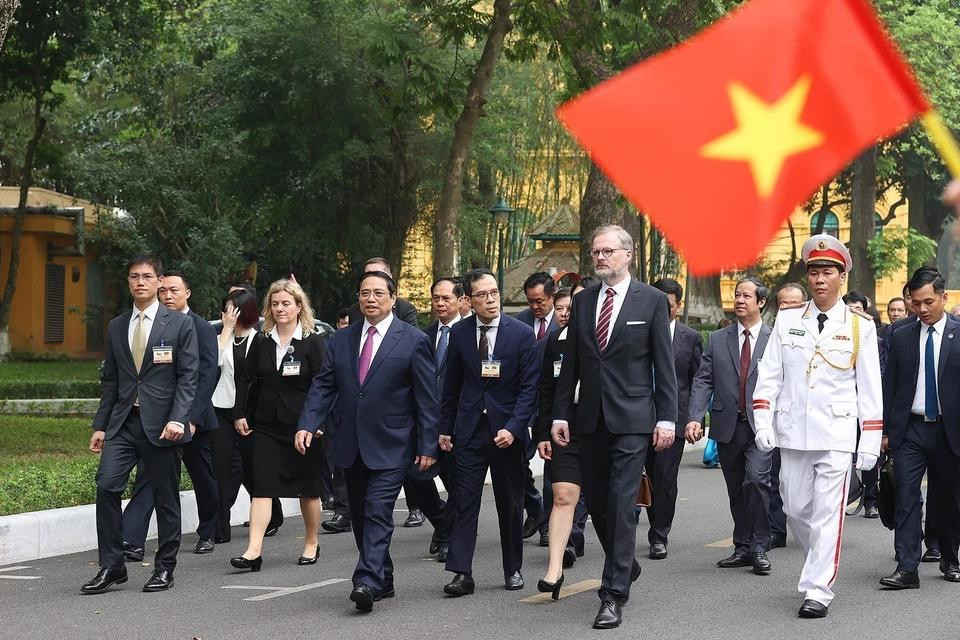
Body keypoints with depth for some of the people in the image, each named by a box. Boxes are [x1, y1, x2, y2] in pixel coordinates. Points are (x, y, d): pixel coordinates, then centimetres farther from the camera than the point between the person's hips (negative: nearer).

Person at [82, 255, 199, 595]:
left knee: (165, 496, 4)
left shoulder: (180, 324, 1)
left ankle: (165, 568, 17)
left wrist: (177, 419, -17)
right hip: (123, 422, 3)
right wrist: (100, 425, 8)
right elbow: (109, 381, 15)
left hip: (160, 423, -3)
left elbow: (187, 378, -4)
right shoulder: (116, 327, 13)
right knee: (106, 486, -11)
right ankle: (111, 567, -2)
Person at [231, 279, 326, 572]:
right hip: (266, 425, 3)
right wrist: (240, 413, 3)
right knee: (261, 487, -7)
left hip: (302, 426, -3)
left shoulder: (312, 342, -4)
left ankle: (311, 543, 27)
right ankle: (254, 551, -13)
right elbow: (245, 378, 11)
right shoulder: (261, 341, 6)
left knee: (308, 487, 9)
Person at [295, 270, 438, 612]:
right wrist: (307, 425, -6)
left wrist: (428, 445, -7)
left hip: (390, 446, -5)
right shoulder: (341, 340, 10)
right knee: (360, 517, 11)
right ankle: (383, 580, 23)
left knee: (378, 513, -14)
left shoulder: (414, 340, -3)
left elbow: (427, 398, -3)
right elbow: (323, 386, 8)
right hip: (350, 446, 5)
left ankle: (367, 582, -21)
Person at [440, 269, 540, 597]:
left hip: (507, 430, -1)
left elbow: (529, 387, -6)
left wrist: (513, 428, -16)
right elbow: (451, 385, 10)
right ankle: (461, 573, -6)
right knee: (465, 502, -5)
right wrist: (445, 428, 8)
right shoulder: (459, 333, 3)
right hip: (469, 430, 1)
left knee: (510, 504, 8)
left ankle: (513, 570, 21)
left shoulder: (522, 334, -4)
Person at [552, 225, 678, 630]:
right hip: (590, 418, 5)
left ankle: (614, 595, -8)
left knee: (621, 504, -9)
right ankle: (625, 568, 32)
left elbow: (664, 364, -2)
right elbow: (570, 364, 12)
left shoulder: (651, 300, -1)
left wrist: (667, 417, -7)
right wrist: (560, 414, 7)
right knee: (596, 502, 10)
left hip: (632, 418, -5)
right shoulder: (582, 302, 11)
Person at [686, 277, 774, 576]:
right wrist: (695, 417, -9)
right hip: (728, 425, 3)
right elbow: (703, 381, 4)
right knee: (736, 490, 10)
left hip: (761, 426, -3)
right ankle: (743, 548, 21)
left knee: (756, 480, -19)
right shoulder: (718, 340, 10)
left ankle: (759, 548, -8)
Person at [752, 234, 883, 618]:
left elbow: (869, 389, 1)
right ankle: (822, 565, 33)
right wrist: (763, 423, -3)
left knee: (827, 513, -7)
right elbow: (769, 374, 6)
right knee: (795, 509, 10)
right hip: (793, 432, 3)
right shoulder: (786, 321, 6)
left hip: (837, 435, -3)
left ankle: (818, 590, -5)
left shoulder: (860, 327, 1)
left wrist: (870, 442, -2)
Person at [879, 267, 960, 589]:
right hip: (910, 429, 1)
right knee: (907, 496, -8)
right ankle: (906, 568, -11)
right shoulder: (901, 337, 6)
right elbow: (890, 385, 8)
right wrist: (885, 429, 3)